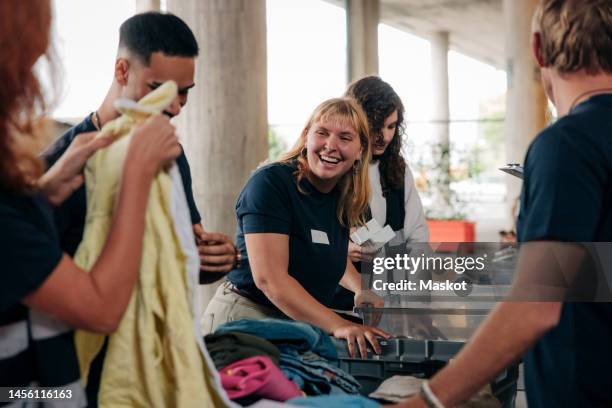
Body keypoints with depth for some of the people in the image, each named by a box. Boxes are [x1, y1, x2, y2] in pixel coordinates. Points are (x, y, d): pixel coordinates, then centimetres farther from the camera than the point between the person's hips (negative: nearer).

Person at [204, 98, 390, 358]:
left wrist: (361, 288, 5)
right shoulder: (271, 183, -16)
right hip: (245, 317, -7)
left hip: (303, 326, 7)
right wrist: (337, 326, -33)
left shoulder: (342, 197, 6)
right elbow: (269, 278, -25)